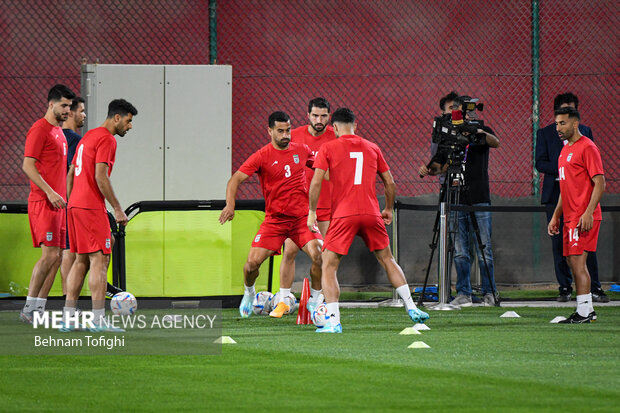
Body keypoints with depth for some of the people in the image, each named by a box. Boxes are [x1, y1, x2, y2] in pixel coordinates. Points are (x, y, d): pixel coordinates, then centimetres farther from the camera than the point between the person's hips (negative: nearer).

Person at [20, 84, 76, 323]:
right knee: (50, 254, -14)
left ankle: (38, 309, 7)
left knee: (56, 257, 5)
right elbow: (28, 166, -14)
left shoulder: (58, 132, 19)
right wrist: (50, 192, -20)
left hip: (57, 203, 9)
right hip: (43, 202, -9)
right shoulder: (40, 129, -9)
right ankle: (29, 309, -9)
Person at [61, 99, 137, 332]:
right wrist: (117, 209, -14)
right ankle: (99, 319, -13)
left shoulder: (88, 137, 19)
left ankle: (68, 315, 11)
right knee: (100, 259, -9)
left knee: (81, 260, 12)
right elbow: (100, 177, -18)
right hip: (92, 208, -9)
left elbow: (70, 174, 22)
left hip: (75, 207, 10)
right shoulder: (106, 139, -10)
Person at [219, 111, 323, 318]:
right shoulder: (262, 156, -7)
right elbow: (235, 179, -11)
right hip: (274, 219, -2)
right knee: (253, 262, -10)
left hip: (302, 216, 2)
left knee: (319, 256, -19)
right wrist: (230, 204, -27)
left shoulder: (302, 150, 5)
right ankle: (249, 292, 25)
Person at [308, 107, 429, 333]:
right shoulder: (372, 148, 13)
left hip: (343, 215, -3)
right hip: (371, 213, 3)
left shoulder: (328, 149, 3)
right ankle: (412, 308, 17)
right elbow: (390, 183, 16)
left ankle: (333, 321, -11)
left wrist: (312, 212, 3)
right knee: (387, 260, 20)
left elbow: (316, 182, -6)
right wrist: (389, 209, 30)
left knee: (329, 266, 2)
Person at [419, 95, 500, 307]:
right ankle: (463, 294, 7)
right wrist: (428, 170, -9)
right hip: (457, 202, 2)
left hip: (479, 201, -2)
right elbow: (440, 166, 13)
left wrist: (481, 133, -36)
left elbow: (495, 143, -16)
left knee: (484, 251, -2)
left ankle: (489, 293, 5)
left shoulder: (483, 133, 5)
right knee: (460, 252, 2)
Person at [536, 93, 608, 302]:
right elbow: (540, 163, 1)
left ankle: (594, 288, -1)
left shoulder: (585, 132, 12)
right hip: (556, 195, 0)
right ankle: (565, 288, 8)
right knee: (559, 244, 0)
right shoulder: (544, 133, 8)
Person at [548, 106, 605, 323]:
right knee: (573, 262, 10)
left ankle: (584, 311, -12)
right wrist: (556, 216, 22)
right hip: (570, 216, 9)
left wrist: (588, 213, -23)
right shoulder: (565, 150, 19)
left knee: (577, 260, -12)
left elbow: (600, 183, -15)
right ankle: (587, 310, 15)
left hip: (584, 217, -9)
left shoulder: (587, 147, -10)